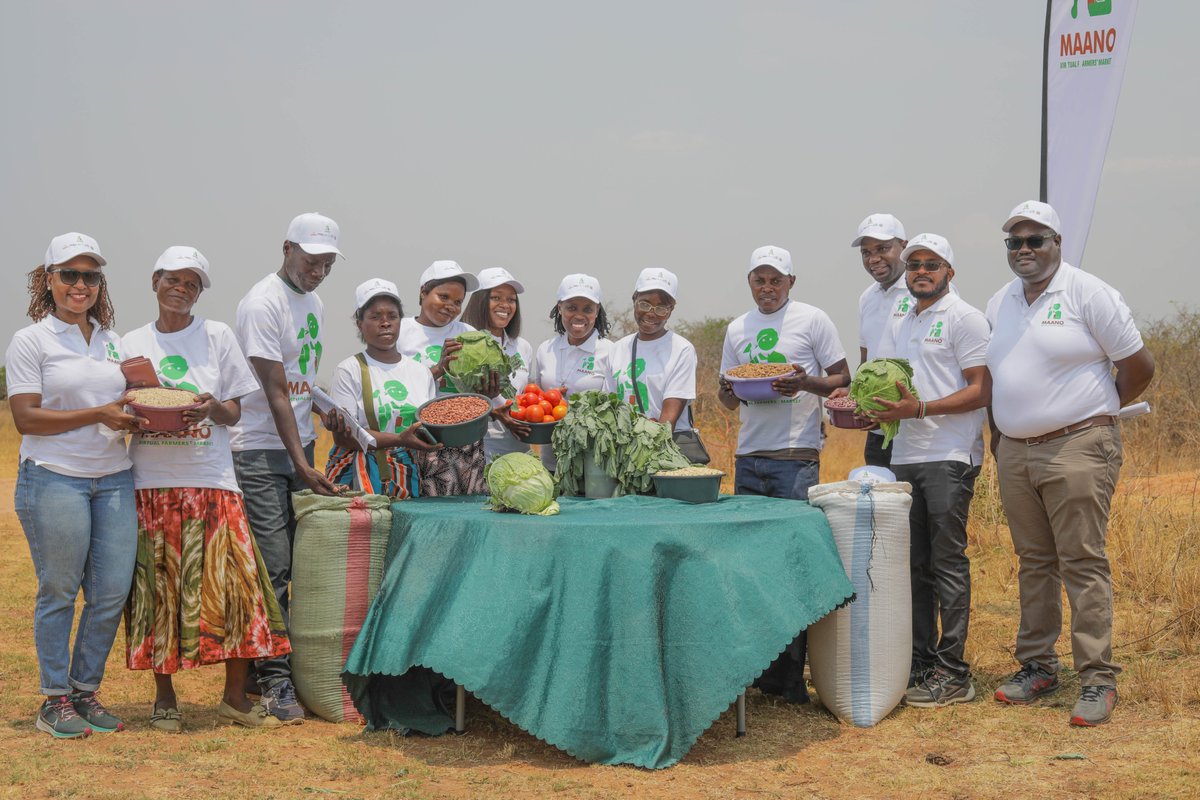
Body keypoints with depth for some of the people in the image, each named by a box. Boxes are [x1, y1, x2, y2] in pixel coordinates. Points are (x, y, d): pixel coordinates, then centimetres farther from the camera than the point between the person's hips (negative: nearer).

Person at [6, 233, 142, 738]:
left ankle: (86, 691, 18)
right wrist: (98, 415, -17)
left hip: (113, 479, 5)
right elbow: (26, 418, -9)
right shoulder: (31, 340, -1)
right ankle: (54, 700, 13)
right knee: (59, 591, 0)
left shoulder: (113, 342, 16)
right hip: (54, 480, -5)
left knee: (113, 591, 2)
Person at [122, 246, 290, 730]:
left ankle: (235, 696, 4)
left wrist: (213, 408, -16)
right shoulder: (132, 344, 9)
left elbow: (234, 412, 7)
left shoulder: (218, 336, 7)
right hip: (150, 483, 1)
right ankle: (164, 696, 14)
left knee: (233, 582, -6)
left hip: (210, 480, 0)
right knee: (158, 590, 2)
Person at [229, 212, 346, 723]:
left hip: (298, 443, 8)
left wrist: (329, 413, 11)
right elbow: (276, 392, -17)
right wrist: (302, 464, -20)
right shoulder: (262, 304, -14)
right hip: (260, 450, -8)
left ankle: (275, 666, 14)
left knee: (299, 563, 6)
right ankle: (275, 681, -3)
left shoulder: (314, 304, 13)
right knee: (272, 566, -8)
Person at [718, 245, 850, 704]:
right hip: (748, 456, 5)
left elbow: (842, 380, 0)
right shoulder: (737, 329, 15)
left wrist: (806, 383, -18)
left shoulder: (812, 320, 1)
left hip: (795, 456, -5)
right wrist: (730, 390, -4)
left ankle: (791, 672, -1)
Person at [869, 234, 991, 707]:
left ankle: (953, 672, -2)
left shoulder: (964, 318, -4)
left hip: (949, 458, -7)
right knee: (915, 565, 10)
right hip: (905, 456, 7)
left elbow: (981, 391, -12)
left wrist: (920, 409, -21)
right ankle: (919, 662, 17)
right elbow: (885, 385, 23)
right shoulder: (898, 327, 19)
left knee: (948, 561, -6)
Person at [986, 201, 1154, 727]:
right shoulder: (999, 305, 14)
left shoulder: (1087, 293, -6)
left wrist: (1095, 413, 3)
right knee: (1034, 564, 12)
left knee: (1083, 564, -7)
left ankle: (1097, 680, -3)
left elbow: (1139, 366, -4)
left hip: (1077, 448, -6)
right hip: (1015, 453, 6)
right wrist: (998, 434, 15)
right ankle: (1037, 667, 20)